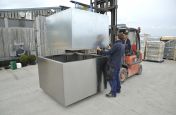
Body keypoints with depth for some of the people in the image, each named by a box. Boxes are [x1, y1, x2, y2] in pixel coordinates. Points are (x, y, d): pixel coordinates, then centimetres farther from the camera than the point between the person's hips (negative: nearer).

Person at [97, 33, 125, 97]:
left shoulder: (116, 45, -20)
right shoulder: (123, 46, 9)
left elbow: (108, 53, -20)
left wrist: (100, 50, -9)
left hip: (114, 64, -9)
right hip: (119, 64, 9)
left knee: (112, 78, -3)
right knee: (116, 77, 20)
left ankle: (113, 93, 3)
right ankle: (118, 89, 33)